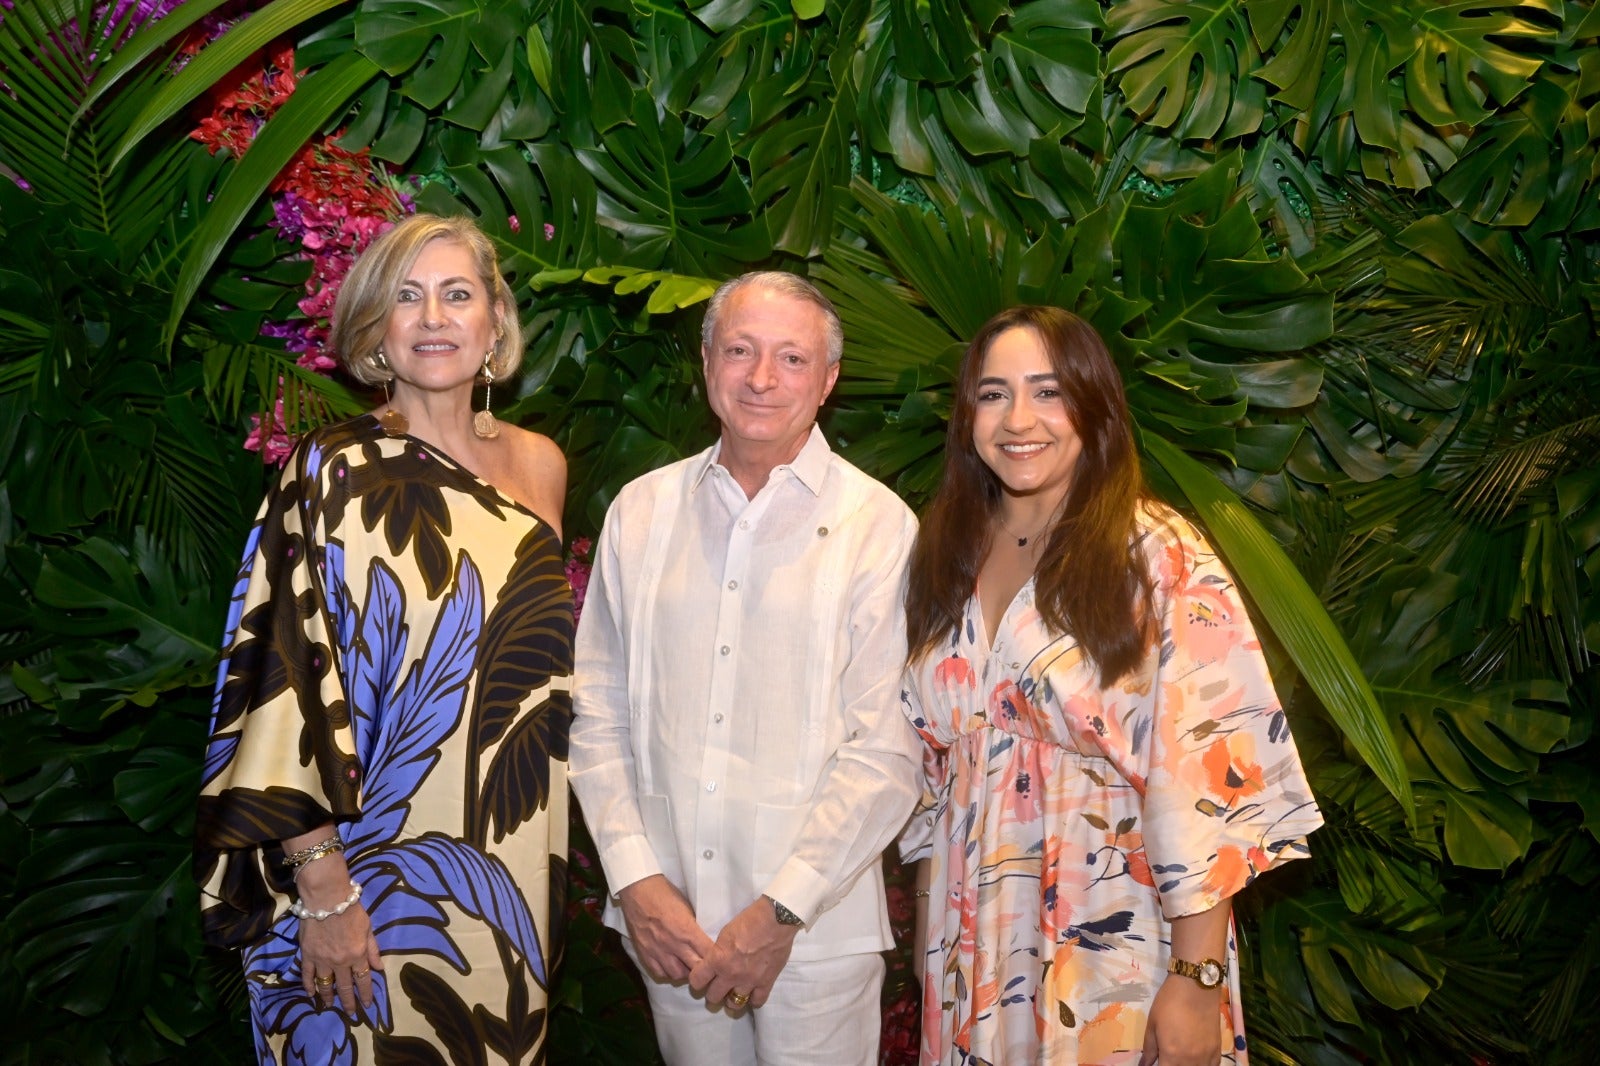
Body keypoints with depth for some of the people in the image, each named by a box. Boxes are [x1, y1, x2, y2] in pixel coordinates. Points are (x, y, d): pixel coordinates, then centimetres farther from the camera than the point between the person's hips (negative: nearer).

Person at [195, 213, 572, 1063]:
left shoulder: (537, 463, 5)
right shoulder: (334, 474, -10)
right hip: (373, 875, -5)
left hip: (507, 873, 5)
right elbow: (285, 688, -13)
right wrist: (322, 889, -16)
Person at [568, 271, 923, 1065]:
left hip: (817, 929, -3)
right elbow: (598, 711, 5)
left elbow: (889, 749, -10)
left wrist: (782, 910, -12)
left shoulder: (879, 527, -7)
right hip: (667, 917, 3)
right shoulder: (641, 511, 4)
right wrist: (634, 878, -3)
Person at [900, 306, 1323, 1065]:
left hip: (1114, 945, -5)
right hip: (972, 946, 5)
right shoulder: (947, 556, 5)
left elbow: (1212, 779, -16)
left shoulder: (1161, 561, -13)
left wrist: (1197, 979, -18)